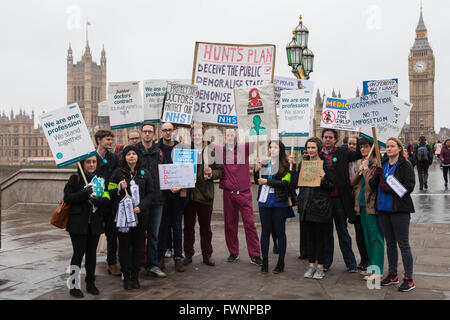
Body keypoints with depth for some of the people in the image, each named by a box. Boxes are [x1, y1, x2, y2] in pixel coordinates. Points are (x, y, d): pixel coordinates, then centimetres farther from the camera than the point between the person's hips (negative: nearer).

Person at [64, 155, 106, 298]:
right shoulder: (75, 178, -3)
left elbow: (107, 199, 9)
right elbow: (67, 198, -11)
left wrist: (99, 200, -13)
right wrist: (85, 193, -23)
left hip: (95, 222, 4)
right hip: (78, 222, -4)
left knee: (92, 253, 10)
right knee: (78, 253, -2)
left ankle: (90, 283, 22)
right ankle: (74, 286, 9)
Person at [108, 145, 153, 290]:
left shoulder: (145, 173, 7)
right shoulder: (118, 173, 2)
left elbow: (150, 193, 6)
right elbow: (110, 192, 4)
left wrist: (141, 206, -9)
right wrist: (120, 189, -16)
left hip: (140, 214, 2)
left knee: (138, 245, 5)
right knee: (124, 245, 2)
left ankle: (135, 276, 16)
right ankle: (126, 276, 13)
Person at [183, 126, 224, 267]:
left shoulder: (211, 152, 5)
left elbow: (220, 170, 4)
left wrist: (211, 173, -14)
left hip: (205, 193, -1)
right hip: (189, 193, 1)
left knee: (206, 226, 8)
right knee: (188, 226, 8)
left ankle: (207, 255, 18)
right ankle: (188, 254, 20)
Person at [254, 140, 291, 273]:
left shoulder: (286, 165, -4)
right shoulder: (264, 164, 11)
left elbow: (285, 183, -13)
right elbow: (257, 181, 17)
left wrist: (267, 181, -15)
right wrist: (256, 171, -1)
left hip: (279, 203, -4)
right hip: (264, 202, 4)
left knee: (280, 232, 4)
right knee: (265, 231, 7)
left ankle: (281, 262, 14)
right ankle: (264, 261, 15)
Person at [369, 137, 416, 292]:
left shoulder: (405, 165, -5)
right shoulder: (383, 165, 12)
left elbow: (409, 186, -14)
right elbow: (372, 186, 8)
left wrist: (389, 189, -17)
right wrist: (377, 176, -10)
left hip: (400, 210, -6)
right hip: (384, 209, 6)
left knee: (403, 244, -1)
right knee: (390, 243, 14)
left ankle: (409, 279, 7)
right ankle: (392, 275, 26)